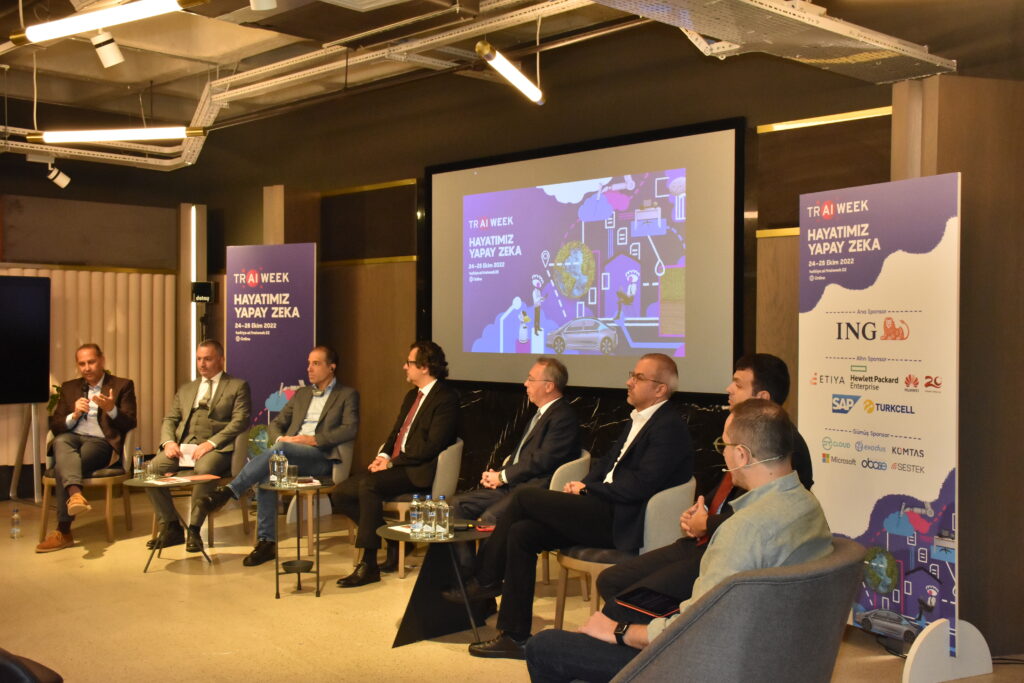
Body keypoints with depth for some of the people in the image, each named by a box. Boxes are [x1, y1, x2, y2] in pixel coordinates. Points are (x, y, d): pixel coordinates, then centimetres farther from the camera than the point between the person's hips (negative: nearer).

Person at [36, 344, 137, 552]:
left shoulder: (122, 386, 11)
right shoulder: (69, 388, 21)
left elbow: (129, 425, 1)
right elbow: (55, 426, 14)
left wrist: (111, 409, -18)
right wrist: (74, 415, -7)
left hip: (102, 443, -3)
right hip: (72, 438, 3)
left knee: (62, 467, -32)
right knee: (61, 441, -36)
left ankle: (63, 531, -31)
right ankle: (75, 494, -57)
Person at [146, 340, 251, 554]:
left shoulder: (237, 386, 10)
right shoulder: (185, 389, 27)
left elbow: (240, 421, -3)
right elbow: (169, 420, 21)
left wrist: (211, 443, -15)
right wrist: (168, 442, -2)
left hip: (216, 448, -5)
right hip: (183, 445, 5)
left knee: (204, 469, -37)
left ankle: (194, 530, -23)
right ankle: (171, 527, -11)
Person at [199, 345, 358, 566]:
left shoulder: (347, 395, 11)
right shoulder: (301, 394, 28)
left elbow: (350, 429, -4)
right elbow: (276, 424, 24)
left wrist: (315, 440, -14)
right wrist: (279, 438, 0)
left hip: (320, 458, -5)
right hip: (288, 454, 5)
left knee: (279, 450, -35)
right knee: (266, 475, -29)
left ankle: (229, 490, -33)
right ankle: (266, 542, -23)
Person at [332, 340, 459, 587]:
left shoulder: (446, 398, -10)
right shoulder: (413, 395, 20)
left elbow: (431, 446, -18)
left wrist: (392, 462, -17)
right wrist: (384, 455, 1)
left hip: (418, 472, -10)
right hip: (394, 465, 10)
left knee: (368, 485, -31)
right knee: (342, 494, -4)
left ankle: (368, 565, -24)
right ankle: (394, 540, 5)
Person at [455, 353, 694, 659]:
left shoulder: (669, 427, -12)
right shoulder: (637, 420, 19)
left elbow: (641, 485, -21)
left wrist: (587, 488, -11)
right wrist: (583, 485, 3)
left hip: (621, 524, -9)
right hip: (604, 512, 9)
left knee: (524, 497, -12)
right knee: (520, 533, -6)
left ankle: (486, 580, 3)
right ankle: (514, 636, -1)